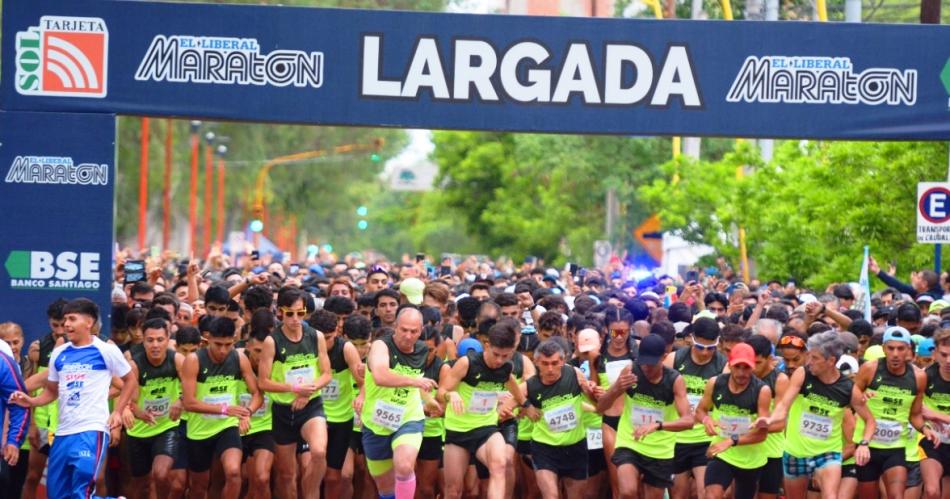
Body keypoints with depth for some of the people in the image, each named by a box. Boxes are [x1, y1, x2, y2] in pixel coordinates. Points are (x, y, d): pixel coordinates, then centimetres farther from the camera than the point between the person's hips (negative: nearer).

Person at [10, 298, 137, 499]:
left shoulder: (106, 350, -3)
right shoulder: (58, 353, 12)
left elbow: (130, 380, 8)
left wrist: (118, 412, -1)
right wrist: (31, 401, 1)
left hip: (92, 430, -6)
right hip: (63, 432, 7)